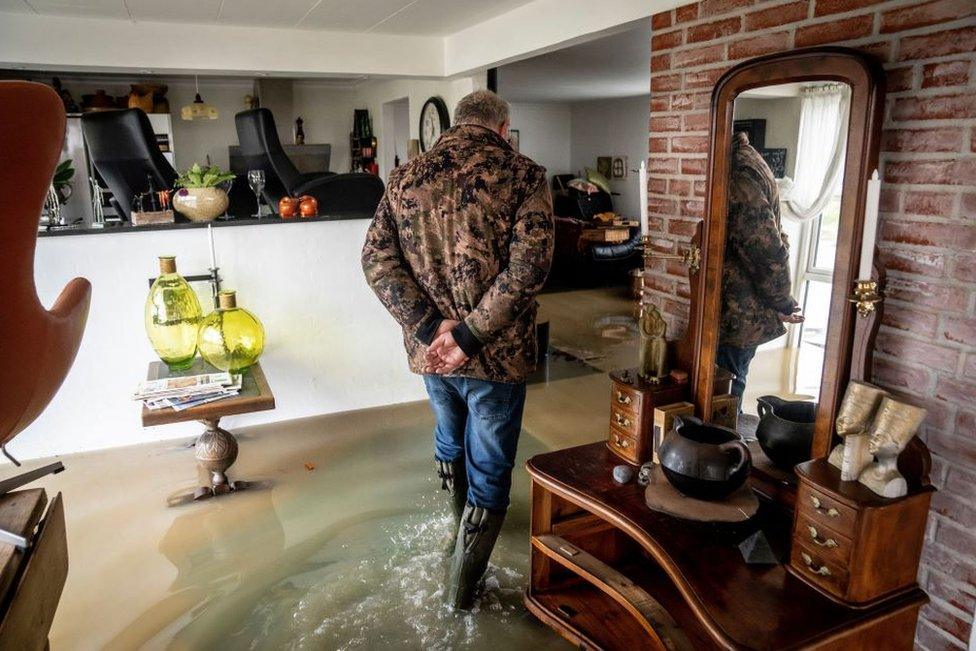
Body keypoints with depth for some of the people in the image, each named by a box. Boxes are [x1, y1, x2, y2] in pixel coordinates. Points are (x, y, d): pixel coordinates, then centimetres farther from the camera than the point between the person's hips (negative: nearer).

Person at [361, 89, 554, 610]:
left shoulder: (406, 177, 4)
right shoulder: (523, 176, -8)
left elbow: (377, 259, -5)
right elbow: (527, 266, -21)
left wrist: (431, 326, -12)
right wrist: (469, 335, -19)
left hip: (430, 348, 5)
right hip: (497, 353, -4)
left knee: (449, 437, 29)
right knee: (488, 467, 12)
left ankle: (463, 524, 55)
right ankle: (462, 583, 24)